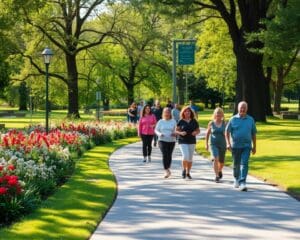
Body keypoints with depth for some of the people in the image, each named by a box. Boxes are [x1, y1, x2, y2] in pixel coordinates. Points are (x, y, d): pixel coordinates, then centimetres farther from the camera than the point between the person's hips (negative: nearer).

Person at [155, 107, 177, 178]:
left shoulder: (173, 121, 3)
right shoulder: (160, 121, 3)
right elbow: (156, 130, 7)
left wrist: (175, 134, -17)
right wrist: (160, 134, -14)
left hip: (171, 141, 1)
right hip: (162, 140, -1)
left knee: (169, 156, 8)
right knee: (165, 155, -16)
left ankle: (167, 169, 28)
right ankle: (167, 171, -17)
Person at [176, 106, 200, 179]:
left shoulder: (194, 121, 4)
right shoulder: (181, 121, -1)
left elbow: (198, 130, 11)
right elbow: (176, 131, 1)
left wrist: (196, 132, -11)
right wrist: (181, 133, -18)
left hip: (192, 141, 3)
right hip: (183, 141, -3)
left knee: (190, 158, 7)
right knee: (185, 156, -18)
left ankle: (188, 173, 22)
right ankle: (184, 169, 8)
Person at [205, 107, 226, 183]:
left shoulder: (224, 123, -1)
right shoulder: (211, 123, -1)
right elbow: (207, 134, 10)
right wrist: (206, 144, 9)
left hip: (222, 144, 1)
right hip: (213, 144, -1)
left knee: (221, 161, 12)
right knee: (215, 159, -20)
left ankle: (219, 171, 44)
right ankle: (217, 176, -18)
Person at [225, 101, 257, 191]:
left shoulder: (250, 119, 5)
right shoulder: (233, 119, 1)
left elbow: (253, 134, 11)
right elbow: (227, 132, 1)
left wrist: (254, 146, 10)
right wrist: (228, 143, -11)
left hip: (246, 146, 0)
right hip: (235, 146, 0)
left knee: (244, 164, -14)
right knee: (236, 164, 12)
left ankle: (242, 183, -19)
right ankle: (236, 179, 36)